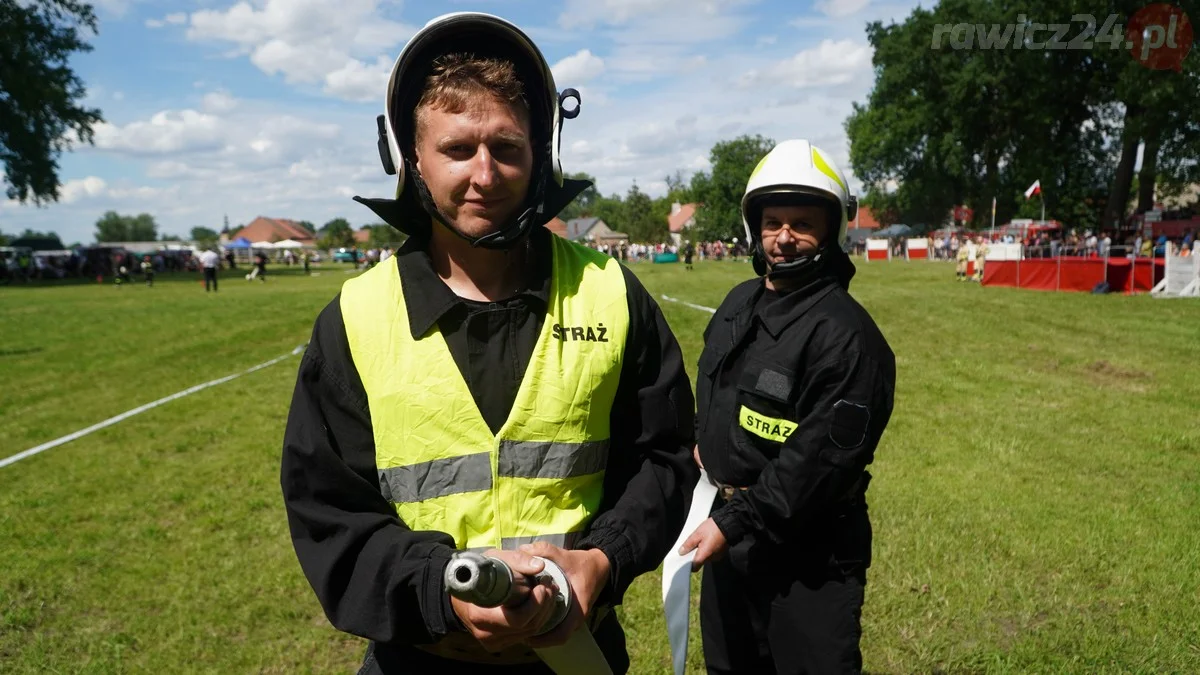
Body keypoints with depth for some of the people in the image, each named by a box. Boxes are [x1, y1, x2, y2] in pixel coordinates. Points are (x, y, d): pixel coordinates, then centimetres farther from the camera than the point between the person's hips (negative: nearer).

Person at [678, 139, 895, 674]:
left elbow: (817, 462, -25)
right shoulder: (739, 302, 5)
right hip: (727, 527, 8)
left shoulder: (846, 335, -21)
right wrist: (703, 444, 10)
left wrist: (734, 523, -22)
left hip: (806, 553, -8)